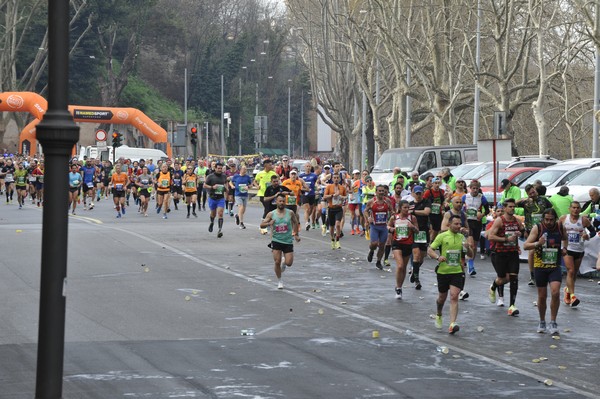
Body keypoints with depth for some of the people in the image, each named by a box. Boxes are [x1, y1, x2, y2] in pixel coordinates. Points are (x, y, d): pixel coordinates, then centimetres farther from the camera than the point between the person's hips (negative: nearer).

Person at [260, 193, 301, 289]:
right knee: (277, 262, -7)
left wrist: (296, 234, 13)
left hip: (288, 242, 1)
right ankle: (279, 281, 12)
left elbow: (295, 222, 14)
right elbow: (261, 225, -5)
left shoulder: (290, 213, -4)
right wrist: (269, 223, -25)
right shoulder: (271, 214, -5)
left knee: (289, 263, -5)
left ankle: (284, 263, 34)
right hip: (276, 241, -1)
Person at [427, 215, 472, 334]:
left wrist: (467, 248, -11)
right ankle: (438, 315, 44)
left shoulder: (462, 237, 7)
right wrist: (438, 257, -25)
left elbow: (471, 255, 12)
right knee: (442, 297, 13)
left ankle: (452, 324, -21)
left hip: (457, 272, 1)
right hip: (443, 271, -1)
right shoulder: (442, 236, -2)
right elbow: (429, 250, -5)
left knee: (454, 296, -14)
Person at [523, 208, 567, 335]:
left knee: (555, 293, -16)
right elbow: (526, 246, -13)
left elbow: (565, 238, 23)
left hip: (555, 266, 1)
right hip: (540, 266, -1)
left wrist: (564, 248, 5)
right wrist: (537, 244, -30)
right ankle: (542, 322, 26)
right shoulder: (537, 228, -9)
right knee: (542, 296, 7)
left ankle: (553, 323, -5)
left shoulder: (560, 227, -1)